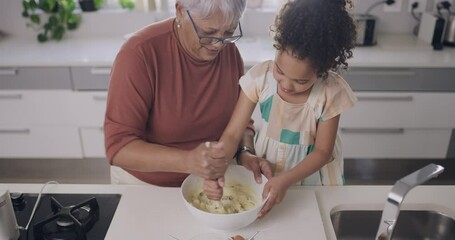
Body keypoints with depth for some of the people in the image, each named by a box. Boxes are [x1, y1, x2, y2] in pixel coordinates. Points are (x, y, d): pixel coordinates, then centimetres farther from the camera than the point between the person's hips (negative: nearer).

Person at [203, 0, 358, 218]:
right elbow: (232, 134, -21)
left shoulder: (330, 93, -25)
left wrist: (286, 180, -29)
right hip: (264, 170, 1)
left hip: (310, 172, 0)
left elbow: (323, 151, -15)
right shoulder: (261, 77, -23)